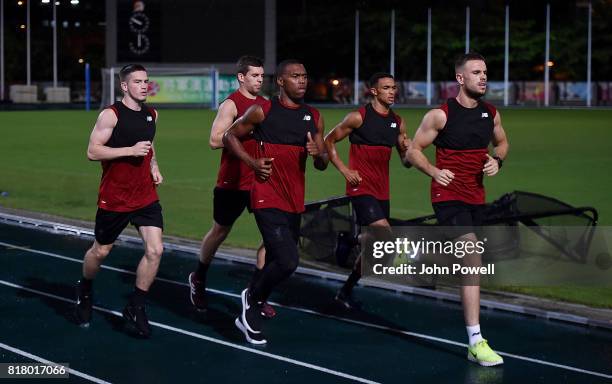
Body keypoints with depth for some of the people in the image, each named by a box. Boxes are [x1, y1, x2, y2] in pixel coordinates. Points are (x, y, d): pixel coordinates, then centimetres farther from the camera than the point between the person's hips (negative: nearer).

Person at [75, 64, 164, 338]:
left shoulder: (152, 114, 8)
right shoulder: (111, 115, -12)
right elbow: (92, 151, -17)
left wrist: (154, 166, 10)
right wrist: (131, 151, -23)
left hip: (146, 196, 4)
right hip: (114, 198, -4)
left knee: (155, 250, -11)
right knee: (101, 251, 12)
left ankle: (135, 308, 3)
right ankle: (85, 290, 43)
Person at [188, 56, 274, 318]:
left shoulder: (266, 105, 10)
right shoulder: (231, 105, -10)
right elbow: (215, 140, -19)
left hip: (261, 181, 5)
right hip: (232, 183, -5)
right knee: (219, 232, 11)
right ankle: (198, 279, 35)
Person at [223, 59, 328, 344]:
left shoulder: (313, 117, 9)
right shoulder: (262, 112, -5)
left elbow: (322, 165, 14)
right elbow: (230, 136, 7)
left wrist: (318, 154, -10)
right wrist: (252, 162, -7)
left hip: (295, 202, 6)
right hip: (268, 199, -6)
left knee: (275, 262, 13)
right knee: (287, 261, -20)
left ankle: (249, 316, 32)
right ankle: (252, 297, 7)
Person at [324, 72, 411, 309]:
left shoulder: (397, 123, 10)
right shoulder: (358, 118, -7)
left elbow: (406, 163, 14)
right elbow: (329, 141, -1)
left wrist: (408, 151, -9)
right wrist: (344, 170, -10)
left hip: (382, 191, 7)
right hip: (361, 188, -7)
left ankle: (346, 291, 25)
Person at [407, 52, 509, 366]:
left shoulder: (491, 114, 4)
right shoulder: (440, 115, -11)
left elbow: (502, 143, 21)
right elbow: (414, 149, -3)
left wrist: (497, 160, -1)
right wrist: (434, 172, -21)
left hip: (476, 197, 7)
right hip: (448, 195, -7)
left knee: (465, 259, 18)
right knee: (473, 258, -21)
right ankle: (475, 343, -21)